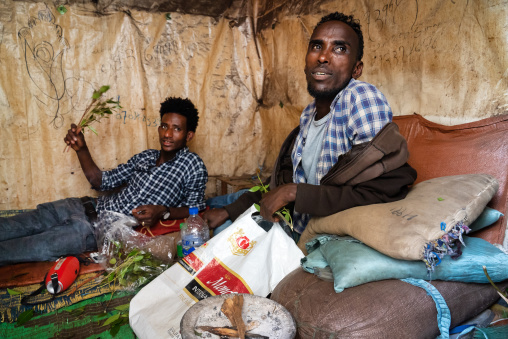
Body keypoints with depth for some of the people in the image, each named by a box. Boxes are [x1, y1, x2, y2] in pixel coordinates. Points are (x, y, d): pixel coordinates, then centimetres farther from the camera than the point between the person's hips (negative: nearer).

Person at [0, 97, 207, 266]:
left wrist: (163, 211, -24)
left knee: (42, 246, -20)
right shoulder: (145, 157, 13)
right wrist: (81, 149, 4)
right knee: (35, 219, -5)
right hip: (94, 206, 7)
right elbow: (102, 181, 16)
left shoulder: (193, 165, -8)